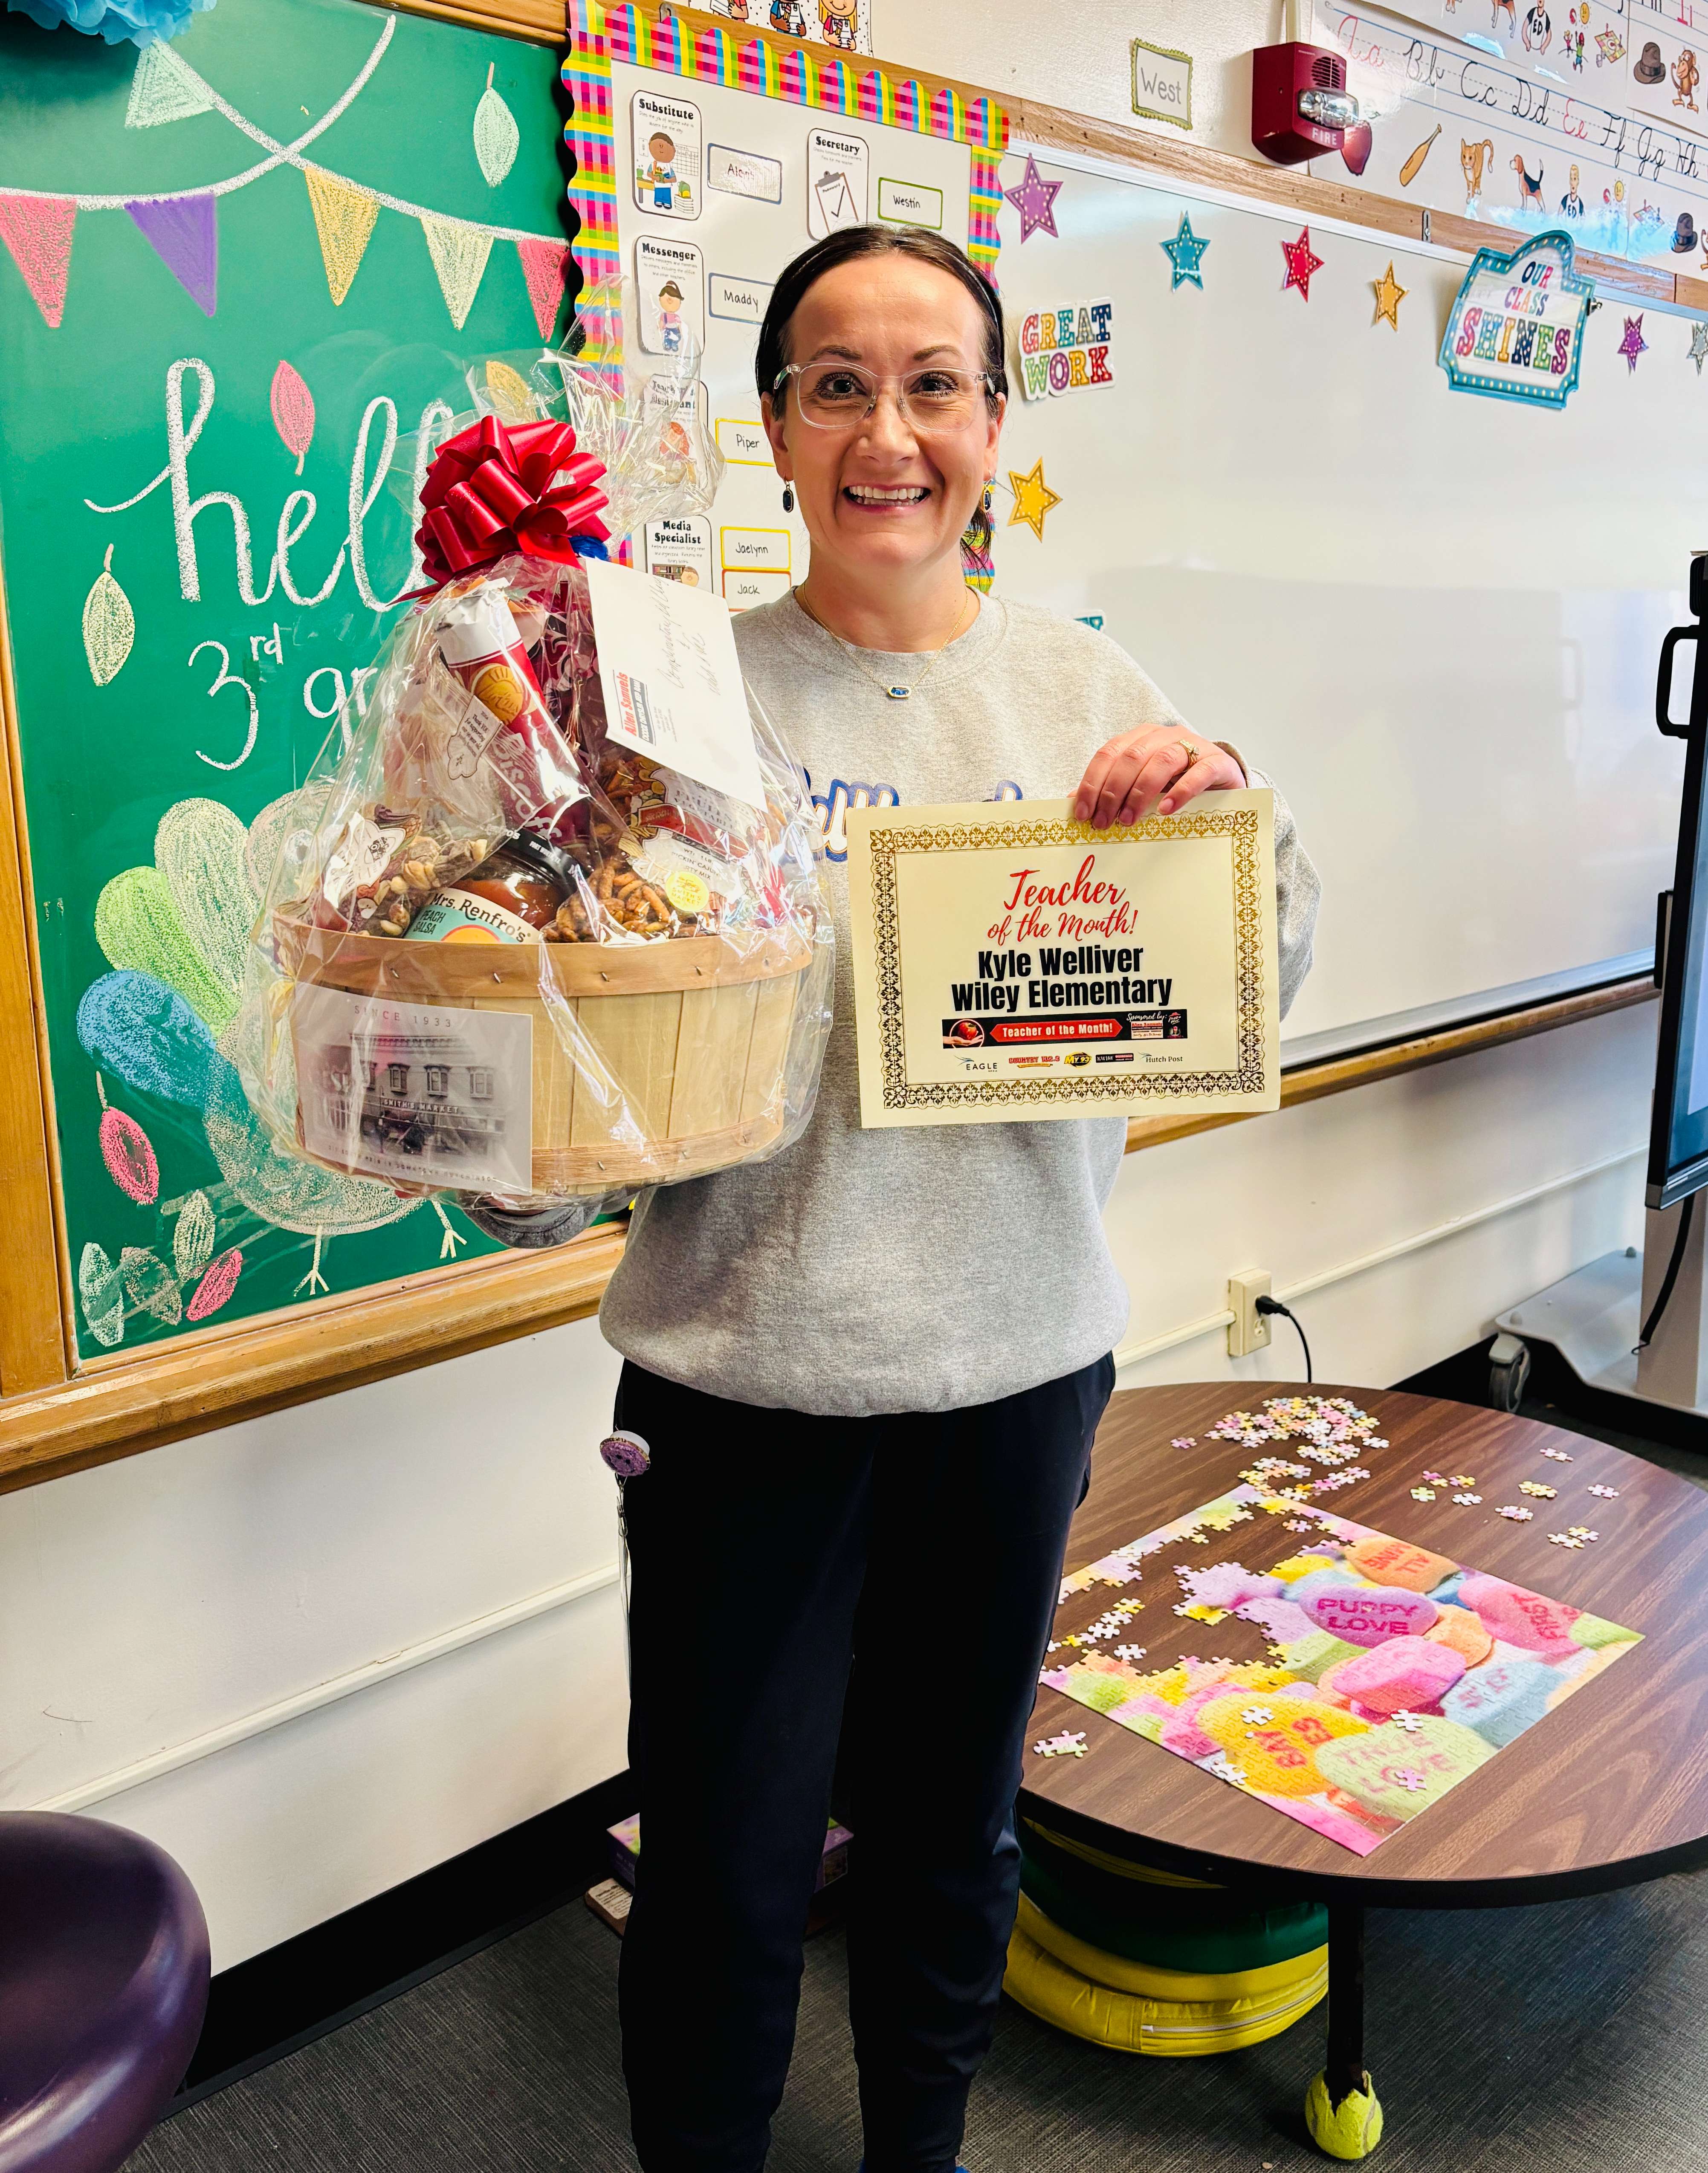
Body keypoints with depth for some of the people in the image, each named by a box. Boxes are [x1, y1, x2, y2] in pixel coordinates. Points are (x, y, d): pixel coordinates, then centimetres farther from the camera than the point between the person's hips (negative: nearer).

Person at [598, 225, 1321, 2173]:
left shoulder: (1081, 687, 2)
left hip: (1021, 1351, 3)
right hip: (748, 1361, -2)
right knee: (727, 1865, 9)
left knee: (950, 1822, 21)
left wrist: (1219, 812, -14)